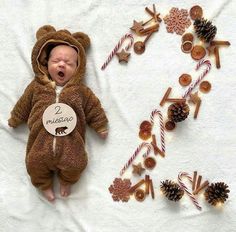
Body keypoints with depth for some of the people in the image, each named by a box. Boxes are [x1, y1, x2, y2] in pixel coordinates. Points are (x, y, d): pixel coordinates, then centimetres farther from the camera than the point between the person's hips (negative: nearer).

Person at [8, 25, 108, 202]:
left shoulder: (80, 90, 6)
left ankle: (66, 181, 24)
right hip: (42, 138, 1)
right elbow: (23, 105, 20)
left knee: (76, 164, -10)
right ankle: (45, 184, 26)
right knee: (34, 163, -5)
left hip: (70, 139, -1)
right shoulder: (37, 87, 10)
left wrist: (100, 126, 12)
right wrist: (14, 120, 27)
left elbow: (93, 108, 11)